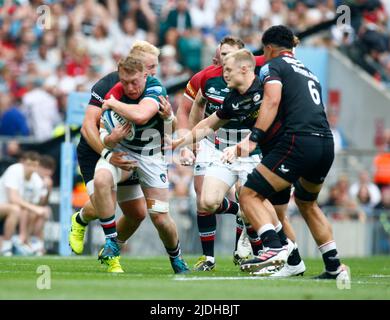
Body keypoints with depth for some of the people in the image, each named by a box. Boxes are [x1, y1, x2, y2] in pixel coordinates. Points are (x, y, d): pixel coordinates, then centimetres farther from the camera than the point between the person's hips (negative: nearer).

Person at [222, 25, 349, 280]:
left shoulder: (273, 66, 7)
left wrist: (253, 139, -17)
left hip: (298, 142, -8)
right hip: (327, 144, 8)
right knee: (306, 202, 30)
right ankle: (335, 267, 27)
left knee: (249, 195, -4)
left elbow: (272, 100, -10)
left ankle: (274, 248, -25)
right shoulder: (308, 72, 29)